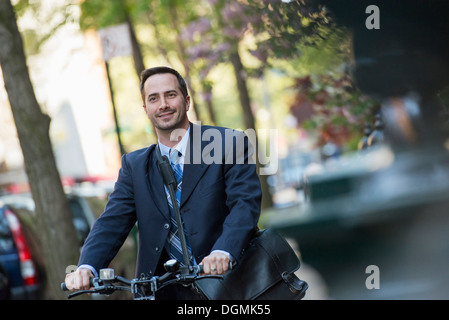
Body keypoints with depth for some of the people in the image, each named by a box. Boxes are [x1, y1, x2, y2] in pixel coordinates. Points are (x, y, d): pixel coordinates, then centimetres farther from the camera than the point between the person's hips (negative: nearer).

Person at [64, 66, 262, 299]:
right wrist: (86, 267, -15)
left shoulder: (229, 145, 2)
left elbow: (246, 203, -10)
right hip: (162, 291, 3)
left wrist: (223, 252, -29)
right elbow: (113, 221, 5)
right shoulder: (134, 165, 15)